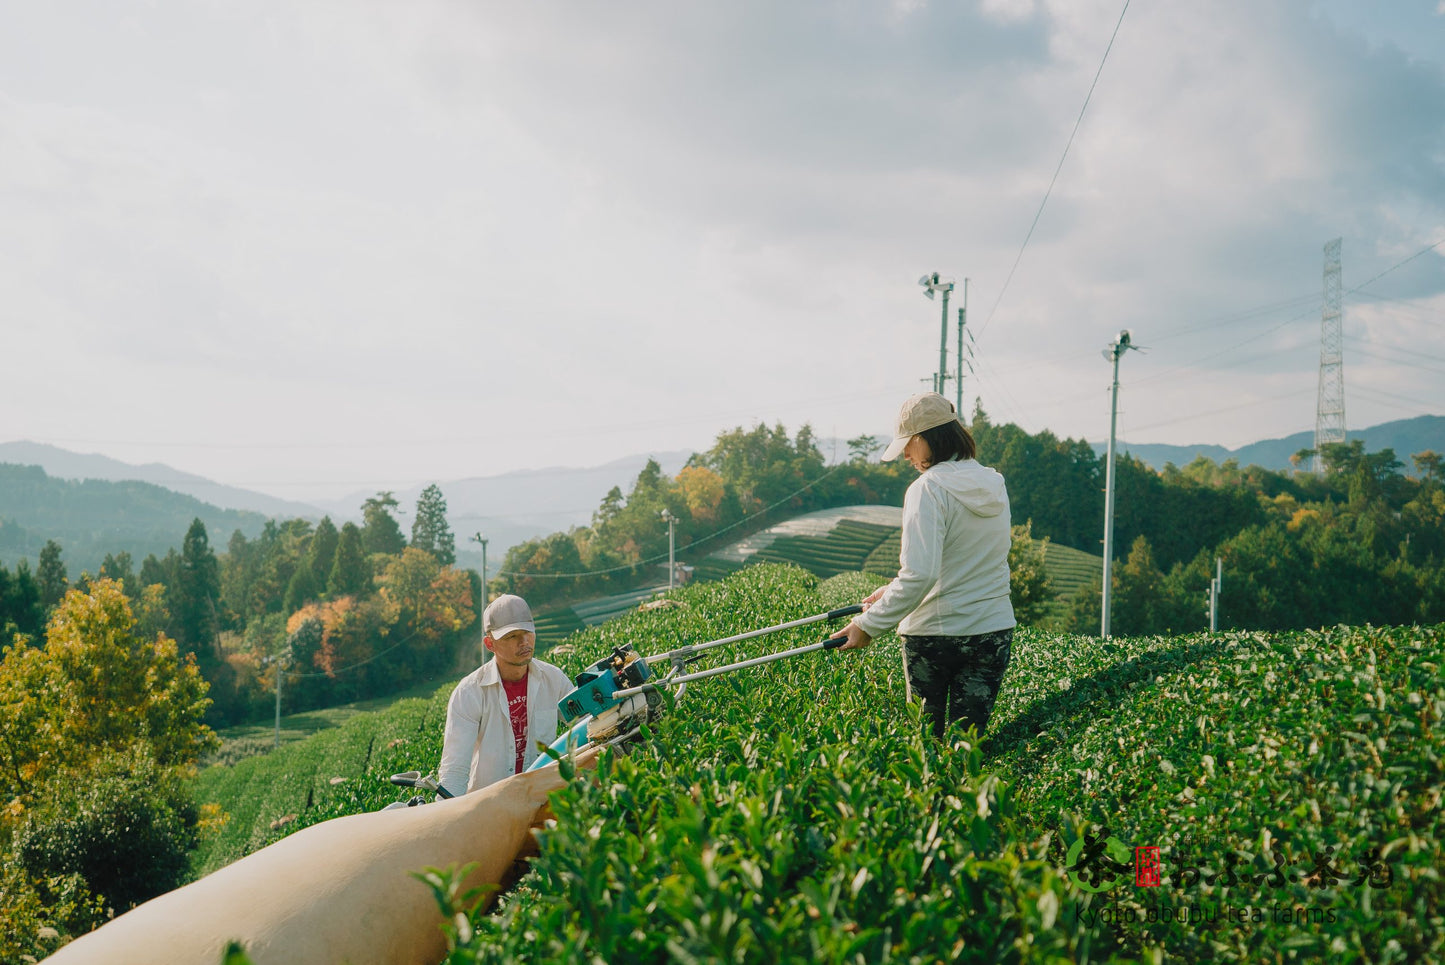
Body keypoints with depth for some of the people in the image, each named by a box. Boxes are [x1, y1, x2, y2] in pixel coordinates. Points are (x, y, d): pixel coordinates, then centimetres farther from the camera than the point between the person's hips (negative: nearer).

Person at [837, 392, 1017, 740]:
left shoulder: (928, 488, -15)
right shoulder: (994, 485, 9)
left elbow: (919, 574, -24)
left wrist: (871, 624, -17)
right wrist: (891, 592, 21)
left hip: (933, 633, -6)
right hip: (994, 631, 6)